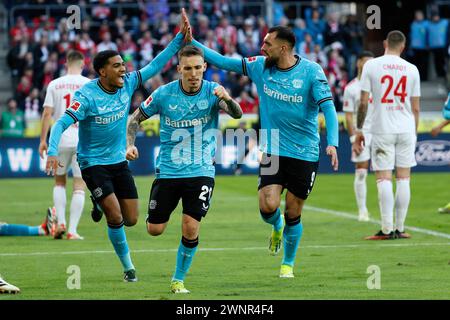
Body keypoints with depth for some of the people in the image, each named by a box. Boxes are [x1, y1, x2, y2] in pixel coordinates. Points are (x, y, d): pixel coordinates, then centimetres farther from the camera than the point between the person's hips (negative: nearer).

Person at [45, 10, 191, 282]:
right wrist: (53, 152, -41)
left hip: (119, 161, 6)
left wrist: (180, 37, -8)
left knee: (131, 220, 4)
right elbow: (62, 123, -25)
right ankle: (128, 266, 5)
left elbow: (156, 65, 0)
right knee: (116, 218, -17)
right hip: (93, 163, -5)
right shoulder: (86, 96, -20)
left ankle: (101, 206, 38)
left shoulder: (128, 84, -4)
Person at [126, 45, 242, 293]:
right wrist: (130, 144, -11)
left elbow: (237, 115, -24)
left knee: (191, 229, -11)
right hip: (168, 170, 1)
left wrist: (227, 99, -46)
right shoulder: (164, 94, -6)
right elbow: (136, 118, 6)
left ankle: (178, 280, 9)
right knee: (155, 230, 2)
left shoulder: (213, 91, -8)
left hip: (201, 172, -1)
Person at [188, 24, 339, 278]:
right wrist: (192, 42, 1)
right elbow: (222, 61, 7)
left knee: (293, 214, 4)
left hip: (305, 154, -2)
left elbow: (328, 107, -15)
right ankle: (277, 227, 23)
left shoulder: (311, 71, -11)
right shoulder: (260, 66, 0)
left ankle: (288, 264, 28)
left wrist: (332, 143, -28)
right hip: (272, 151, 2)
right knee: (269, 206, -15)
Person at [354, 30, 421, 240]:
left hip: (381, 129, -2)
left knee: (384, 178, -2)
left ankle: (387, 229, -8)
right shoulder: (411, 69, 5)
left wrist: (359, 130, 4)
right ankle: (399, 229, 7)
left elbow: (363, 103, -4)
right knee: (403, 178, 6)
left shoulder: (371, 66, -2)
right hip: (406, 129, 2)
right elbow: (415, 108, 7)